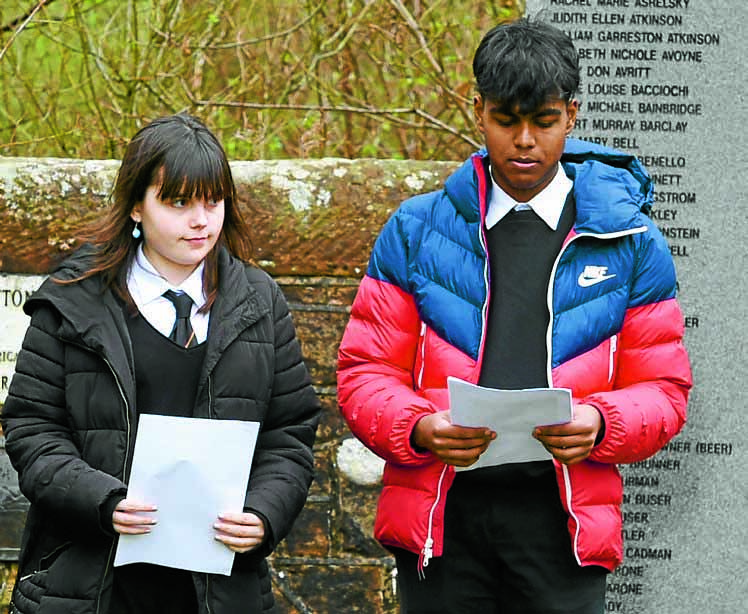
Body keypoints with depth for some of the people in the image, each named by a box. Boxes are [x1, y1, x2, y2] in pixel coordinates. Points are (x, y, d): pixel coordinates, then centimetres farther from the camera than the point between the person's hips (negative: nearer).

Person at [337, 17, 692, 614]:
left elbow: (662, 390, 8)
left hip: (562, 519, 0)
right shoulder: (416, 231, 8)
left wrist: (600, 425, -14)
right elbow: (365, 371, 7)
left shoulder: (630, 243, 7)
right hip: (442, 514, 1)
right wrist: (420, 429, -13)